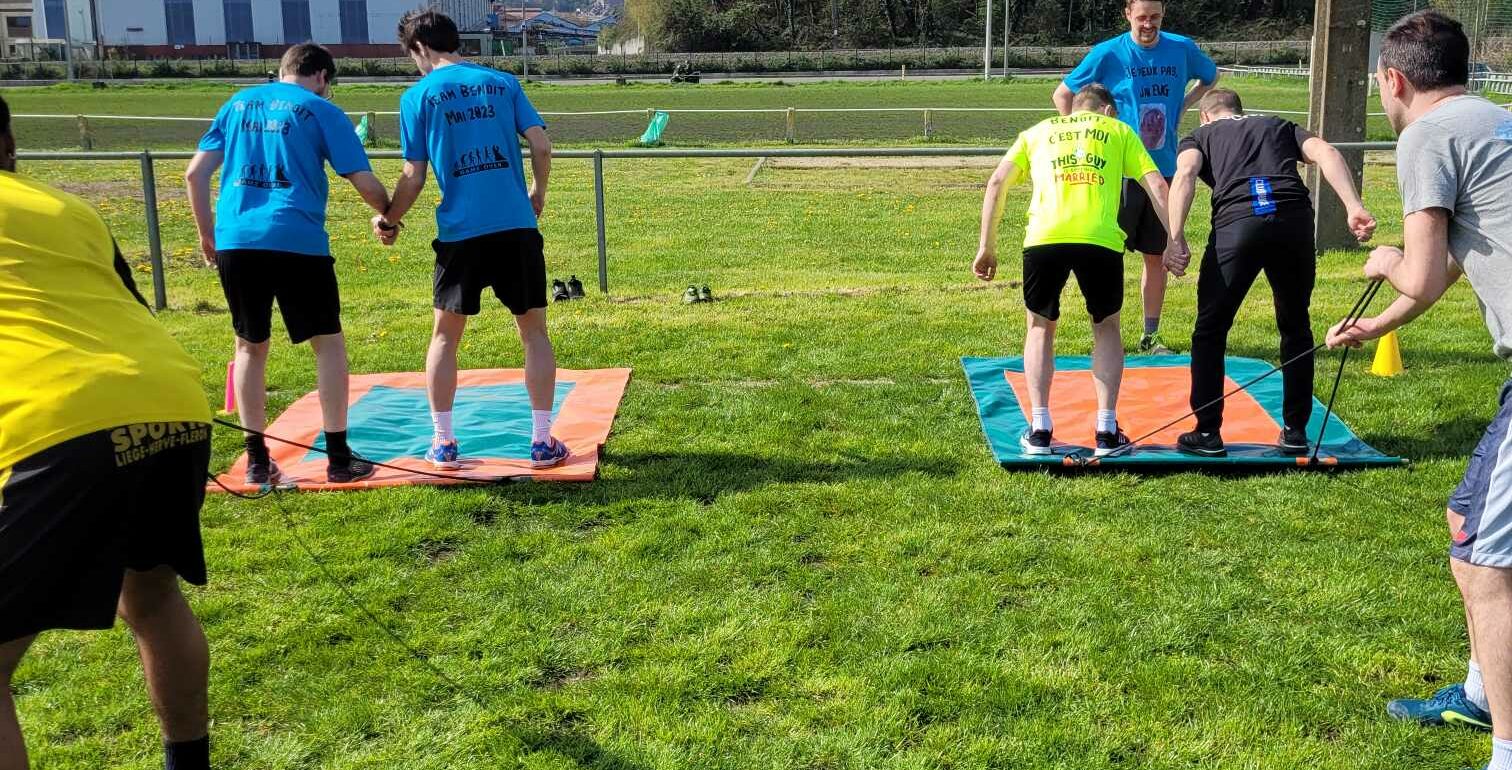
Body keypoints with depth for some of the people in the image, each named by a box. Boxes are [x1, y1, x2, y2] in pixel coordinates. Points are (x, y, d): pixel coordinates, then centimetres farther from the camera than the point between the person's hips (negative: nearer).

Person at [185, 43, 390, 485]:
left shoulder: (239, 103, 18)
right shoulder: (321, 111, 6)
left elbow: (195, 174, 14)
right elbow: (366, 184, 1)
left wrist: (207, 234, 23)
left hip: (236, 241, 4)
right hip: (297, 241, -4)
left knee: (251, 347, 16)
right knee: (328, 343, 9)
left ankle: (257, 461, 17)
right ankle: (338, 457, 9)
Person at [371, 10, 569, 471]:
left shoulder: (418, 95, 3)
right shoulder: (502, 82, 9)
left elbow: (414, 177, 1)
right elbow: (541, 144, 1)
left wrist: (389, 221, 16)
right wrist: (537, 194, 17)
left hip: (460, 231, -1)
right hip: (517, 226, 1)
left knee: (445, 334, 14)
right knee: (534, 330, 10)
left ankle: (443, 444, 16)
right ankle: (542, 441, 9)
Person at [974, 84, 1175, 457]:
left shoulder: (1039, 130, 28)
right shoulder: (1119, 130, 25)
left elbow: (997, 182, 16)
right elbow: (1157, 185, 13)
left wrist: (987, 247, 16)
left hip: (1043, 238, 1)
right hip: (1101, 239, 0)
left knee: (1041, 327, 23)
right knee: (1106, 328, 23)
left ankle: (1039, 429, 16)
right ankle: (1106, 431, 17)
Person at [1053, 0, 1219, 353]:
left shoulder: (1182, 49, 3)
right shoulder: (1108, 53, -7)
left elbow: (1211, 77, 24)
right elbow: (1062, 94, 2)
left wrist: (1182, 105, 8)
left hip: (1164, 168, 3)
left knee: (1157, 255, 9)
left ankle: (1151, 334, 19)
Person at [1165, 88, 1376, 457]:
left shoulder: (1199, 136, 27)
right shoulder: (1280, 126, 33)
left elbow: (1185, 173, 3)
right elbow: (1326, 153, 12)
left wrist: (1175, 239, -7)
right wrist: (1354, 207, -1)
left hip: (1235, 221, -2)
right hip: (1294, 218, 2)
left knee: (1210, 331, 13)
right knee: (1296, 329, 20)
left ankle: (1208, 433, 14)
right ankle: (1295, 431, 24)